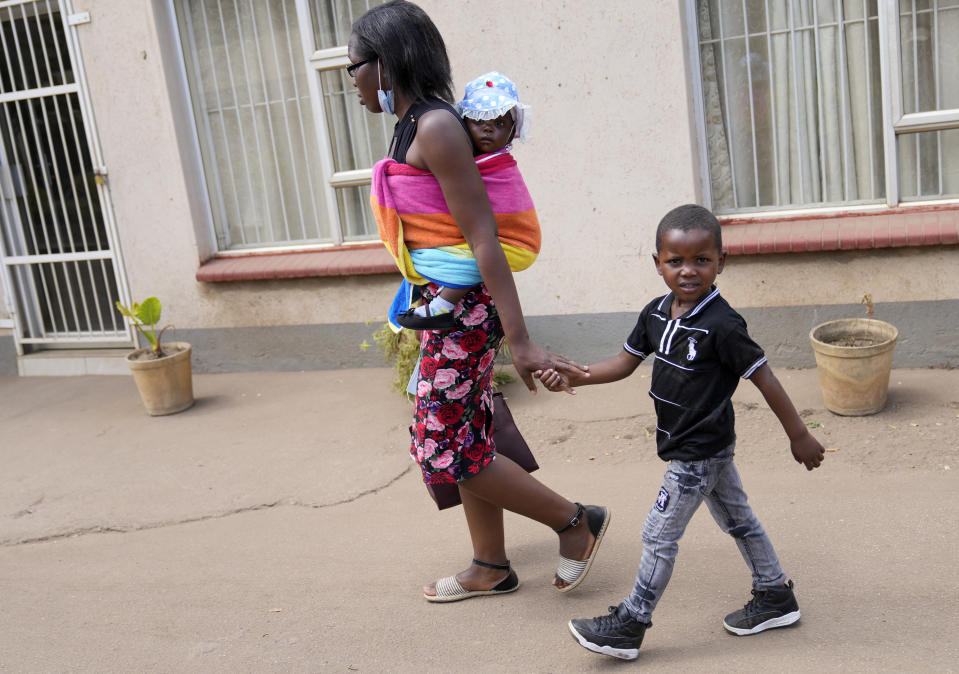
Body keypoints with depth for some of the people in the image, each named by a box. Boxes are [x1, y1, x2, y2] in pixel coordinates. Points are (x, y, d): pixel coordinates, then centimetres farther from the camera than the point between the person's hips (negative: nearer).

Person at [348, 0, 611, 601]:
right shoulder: (413, 126, 11)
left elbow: (483, 238, -23)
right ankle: (491, 567, 31)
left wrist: (521, 341, -26)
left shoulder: (436, 128, -18)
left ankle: (577, 521, 14)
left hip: (463, 307, -9)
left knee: (444, 450, -2)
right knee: (464, 440, 16)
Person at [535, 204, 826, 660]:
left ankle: (628, 626, 14)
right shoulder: (657, 313, -1)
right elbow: (627, 361, 7)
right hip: (709, 447, 8)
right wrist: (572, 377, -5)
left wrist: (798, 436, -10)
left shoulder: (721, 325, -24)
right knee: (737, 519, 21)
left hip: (698, 452, -8)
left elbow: (763, 377, -18)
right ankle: (775, 597, 38)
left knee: (659, 536, 0)